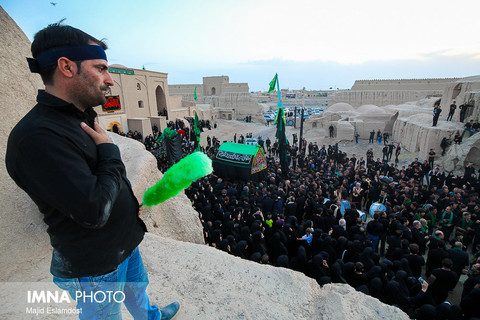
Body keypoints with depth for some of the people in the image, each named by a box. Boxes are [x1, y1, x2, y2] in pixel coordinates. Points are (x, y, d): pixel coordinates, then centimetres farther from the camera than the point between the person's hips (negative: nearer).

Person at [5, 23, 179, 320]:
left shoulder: (83, 118, 2)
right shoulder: (36, 137, -29)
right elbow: (94, 212, -32)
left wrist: (130, 202, 8)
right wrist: (109, 150, -22)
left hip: (125, 242, 8)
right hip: (94, 268, -8)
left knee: (136, 287, 33)